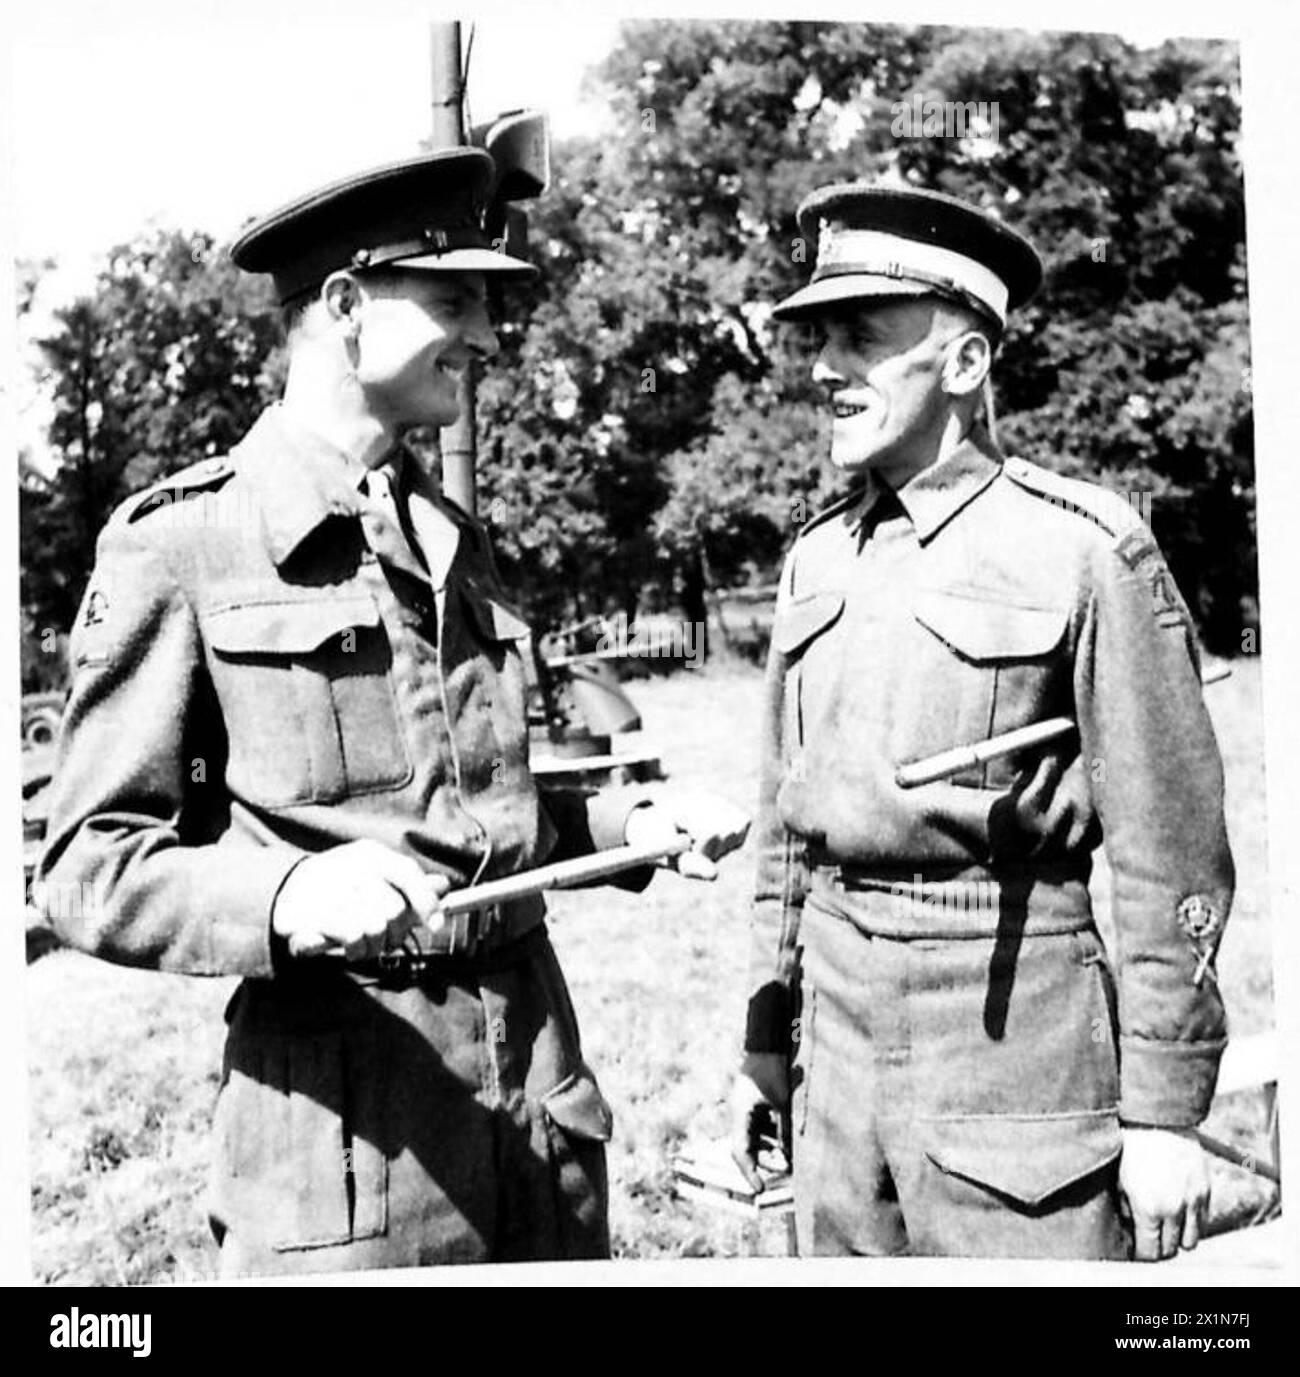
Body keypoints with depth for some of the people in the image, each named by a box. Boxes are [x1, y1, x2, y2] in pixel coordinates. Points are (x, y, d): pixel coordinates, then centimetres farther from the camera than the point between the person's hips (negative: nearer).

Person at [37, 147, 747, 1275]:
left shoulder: (457, 538, 14)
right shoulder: (178, 542, -6)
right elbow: (92, 865, -8)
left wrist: (630, 822, 6)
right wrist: (289, 900, -25)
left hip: (542, 1068, 6)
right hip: (343, 1108, -6)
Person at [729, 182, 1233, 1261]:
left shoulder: (1084, 548, -8)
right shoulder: (817, 560, 8)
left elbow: (1170, 850, -8)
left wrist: (1165, 1112, -8)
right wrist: (764, 1047, 14)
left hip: (1014, 1026, -5)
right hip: (837, 1019, 5)